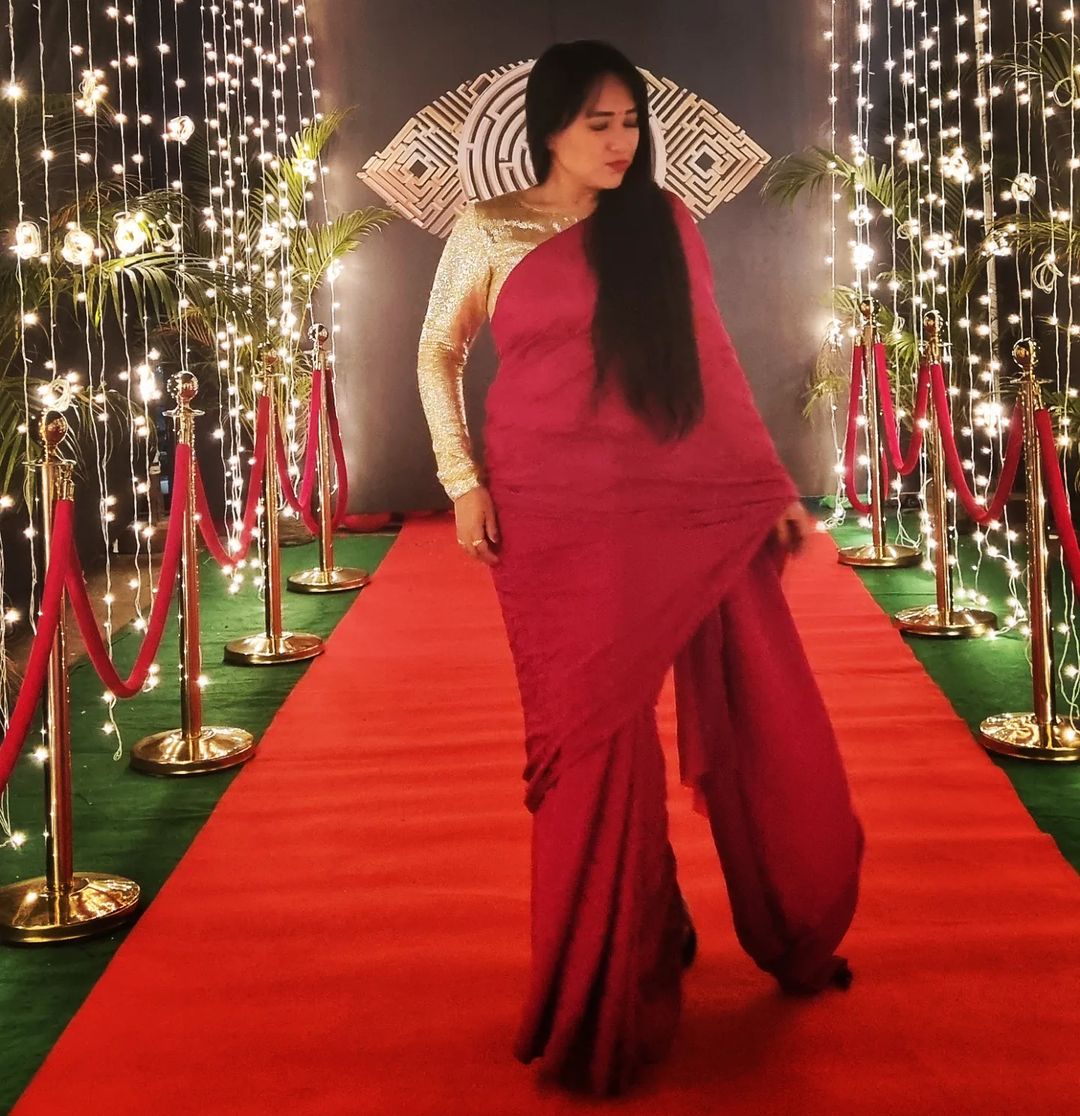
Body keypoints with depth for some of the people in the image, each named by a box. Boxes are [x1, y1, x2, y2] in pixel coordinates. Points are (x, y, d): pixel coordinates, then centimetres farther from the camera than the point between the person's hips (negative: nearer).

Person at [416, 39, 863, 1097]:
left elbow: (712, 364, 10)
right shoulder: (489, 230, 3)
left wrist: (773, 482, 7)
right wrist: (462, 480, -1)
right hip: (556, 517, -2)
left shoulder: (664, 222, 8)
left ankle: (795, 934, 26)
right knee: (592, 734, 4)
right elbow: (438, 354, 10)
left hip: (687, 506, 2)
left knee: (768, 718, 3)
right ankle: (607, 978, 25)